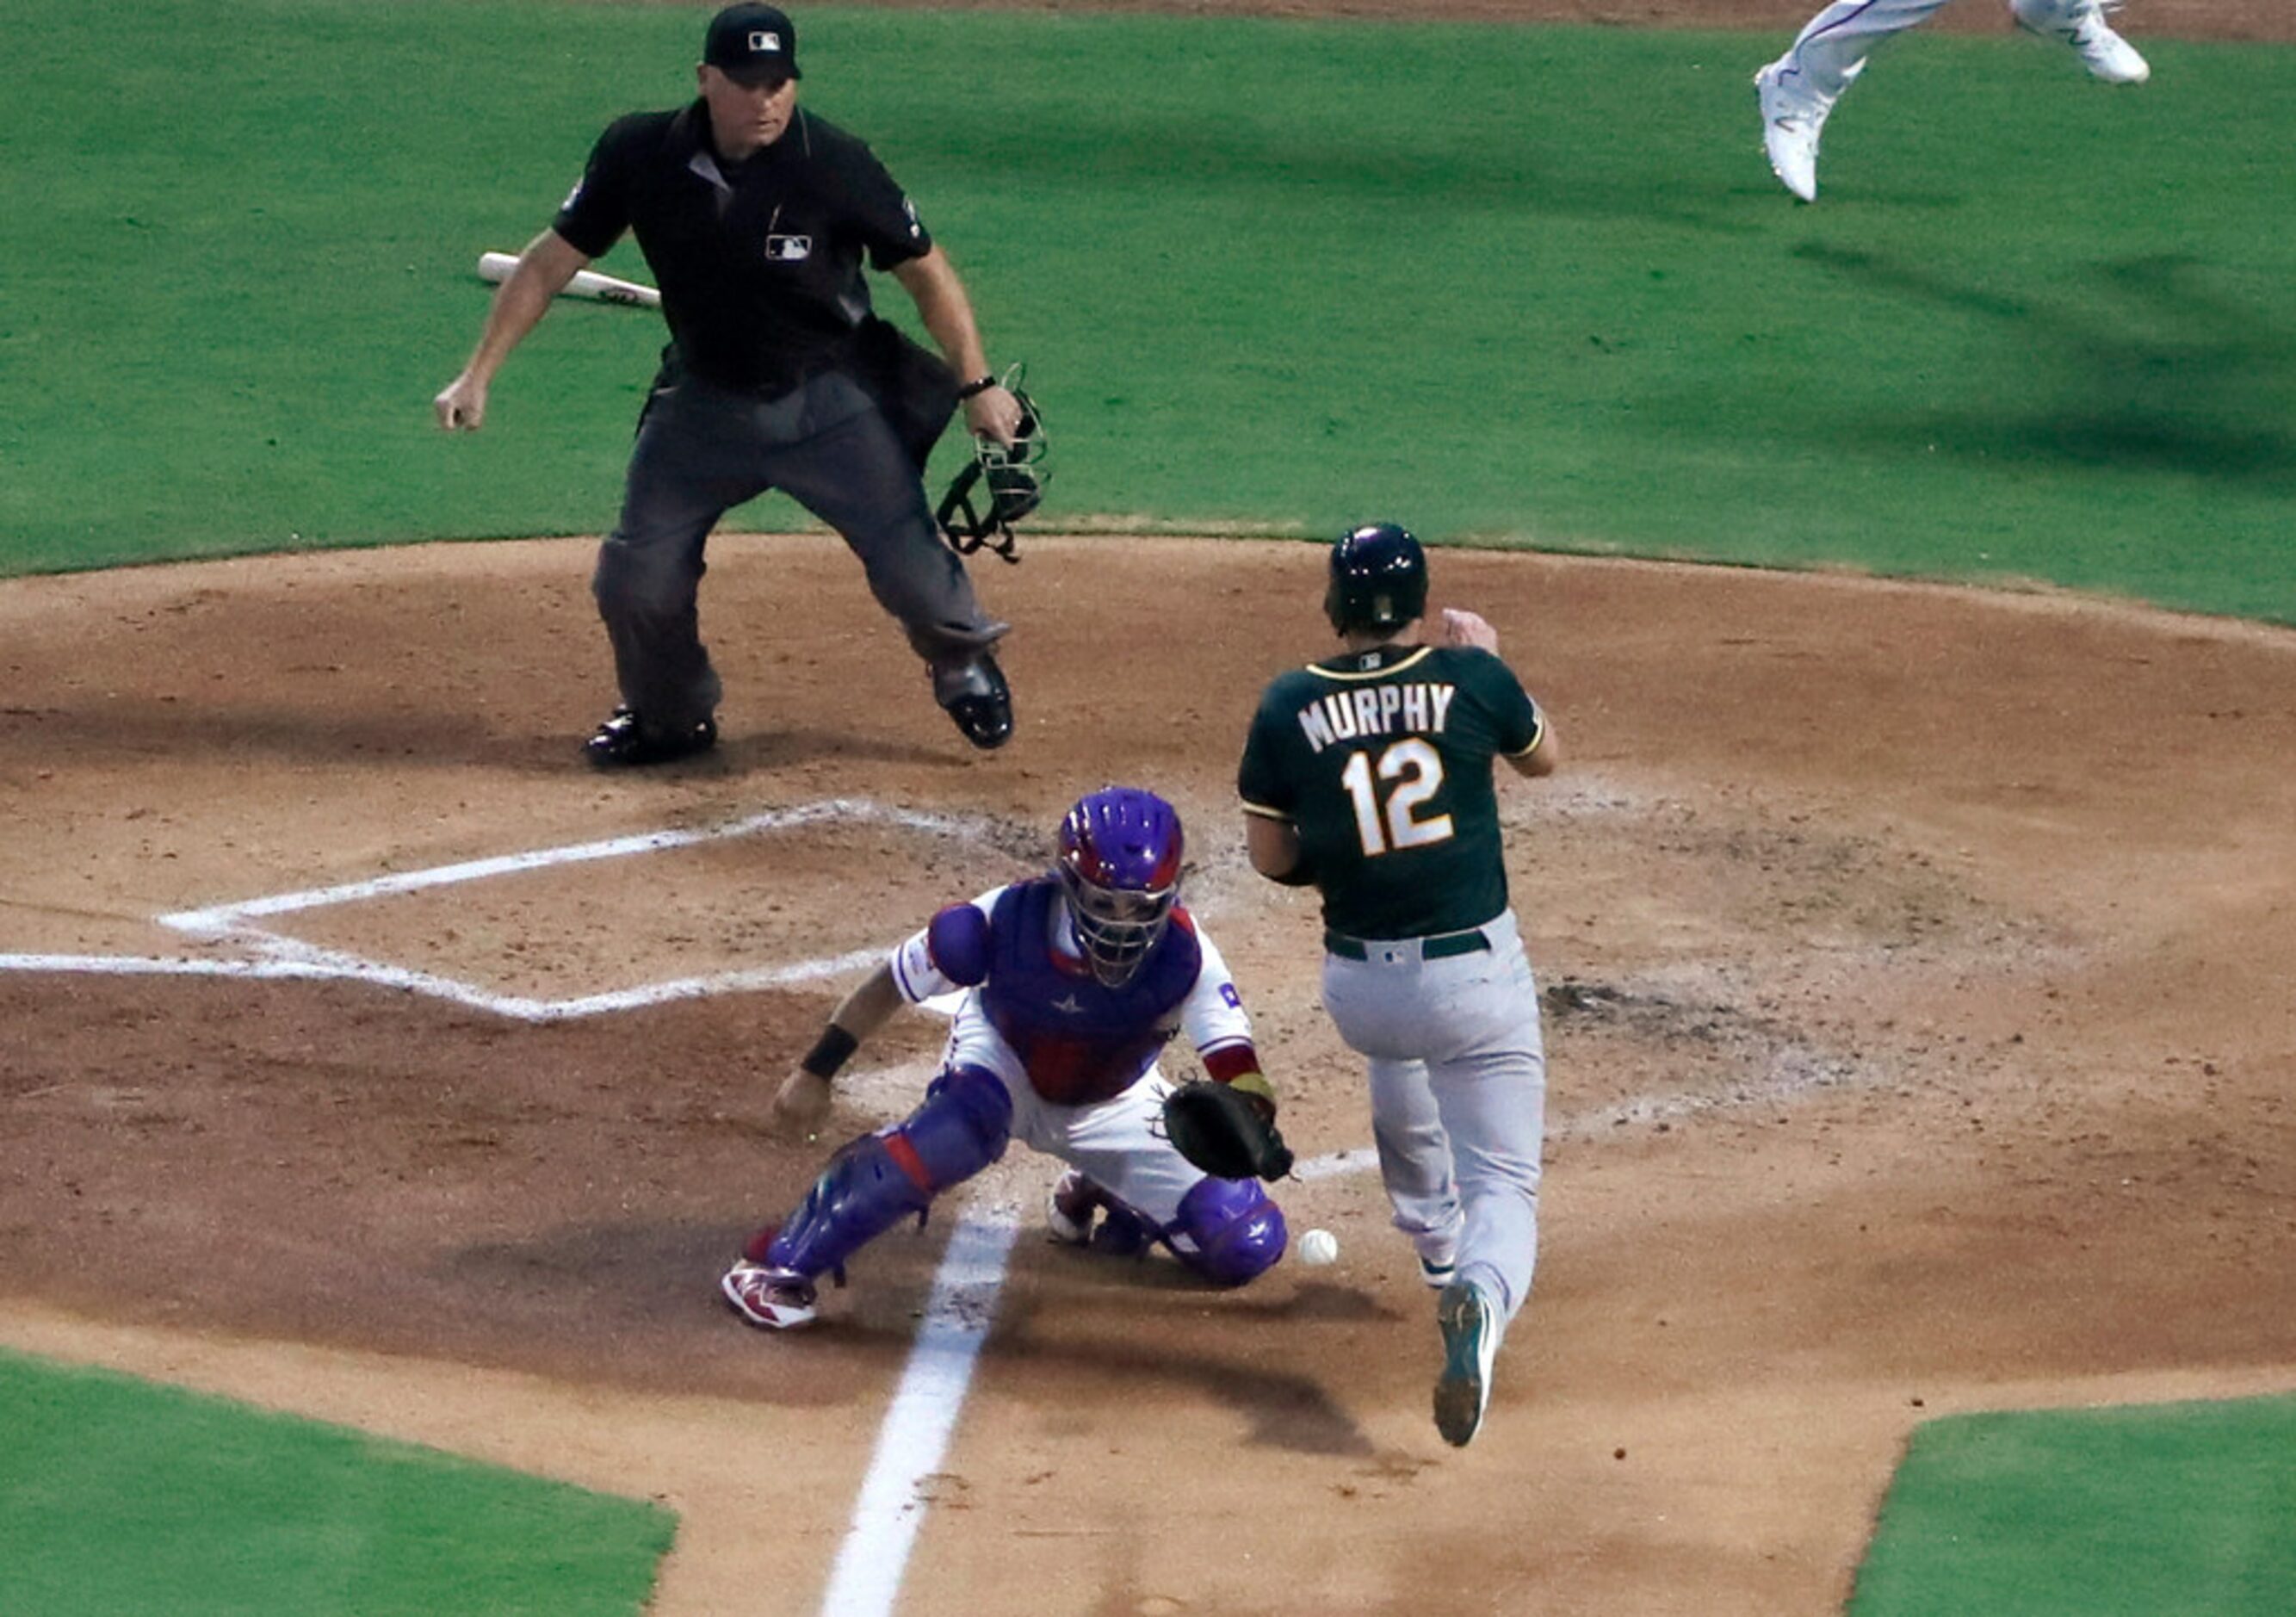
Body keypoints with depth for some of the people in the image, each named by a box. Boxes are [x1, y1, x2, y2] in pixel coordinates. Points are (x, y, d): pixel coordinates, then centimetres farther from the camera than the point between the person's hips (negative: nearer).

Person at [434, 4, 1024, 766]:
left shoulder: (834, 164, -20)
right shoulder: (640, 154, -15)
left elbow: (925, 272, -8)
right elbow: (552, 260, -4)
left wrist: (979, 386, -6)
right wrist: (478, 375, -8)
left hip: (831, 396, -2)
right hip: (704, 399, 2)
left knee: (909, 565, -7)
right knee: (634, 578, 0)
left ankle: (962, 662, 28)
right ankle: (671, 716, 30)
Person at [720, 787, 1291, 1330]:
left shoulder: (1184, 955, -32)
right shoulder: (1004, 922, -33)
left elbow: (1236, 1063, -37)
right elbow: (891, 984, -18)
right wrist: (815, 1072, -15)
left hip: (1112, 1105, 2)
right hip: (1001, 1057, -2)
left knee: (1247, 1247, -7)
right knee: (955, 1134, -39)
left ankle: (1096, 1197, 21)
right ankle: (778, 1265, -30)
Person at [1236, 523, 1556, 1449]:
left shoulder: (1288, 710, -5)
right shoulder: (1470, 679, -7)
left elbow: (1270, 858, 1)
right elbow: (1541, 756, 14)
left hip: (1357, 983, 3)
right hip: (1476, 974, -2)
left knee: (1394, 1063, 38)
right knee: (1503, 1182, -1)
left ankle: (1438, 1249, 56)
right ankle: (1483, 1294, -34)